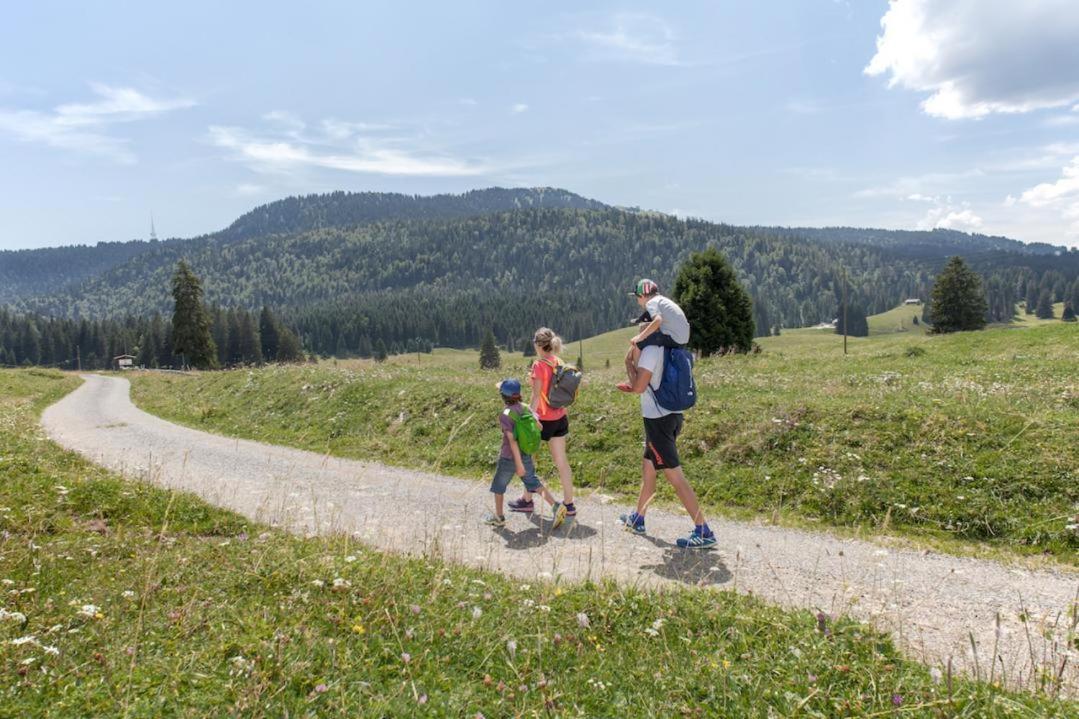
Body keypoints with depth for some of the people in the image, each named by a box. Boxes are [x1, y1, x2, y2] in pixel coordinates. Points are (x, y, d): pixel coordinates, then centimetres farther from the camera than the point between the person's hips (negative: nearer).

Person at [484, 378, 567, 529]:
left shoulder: (505, 416, -22)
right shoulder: (525, 408, -3)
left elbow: (512, 440, -25)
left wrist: (519, 464, -25)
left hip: (509, 458, -6)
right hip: (526, 455, 6)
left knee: (498, 485, 15)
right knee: (533, 483, 15)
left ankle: (499, 517, 29)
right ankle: (556, 506, 2)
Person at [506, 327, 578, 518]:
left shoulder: (539, 365, -16)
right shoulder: (559, 363, 4)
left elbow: (536, 396, -19)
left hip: (543, 419, -7)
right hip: (560, 418, 7)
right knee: (561, 461, 10)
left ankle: (527, 500, 23)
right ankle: (569, 504, 12)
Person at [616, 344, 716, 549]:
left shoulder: (650, 350, -15)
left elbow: (639, 387, -20)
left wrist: (629, 364, -4)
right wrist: (632, 387, 25)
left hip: (658, 418, -10)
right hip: (672, 414, 10)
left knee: (675, 476, -7)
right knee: (647, 468, 21)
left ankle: (703, 532, -5)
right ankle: (637, 519, 34)